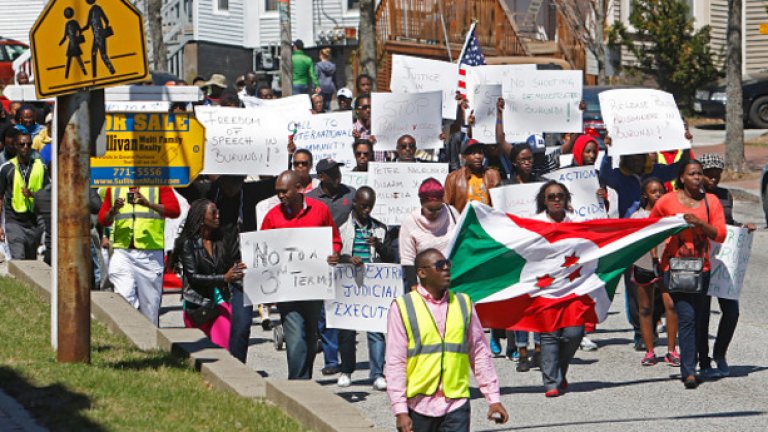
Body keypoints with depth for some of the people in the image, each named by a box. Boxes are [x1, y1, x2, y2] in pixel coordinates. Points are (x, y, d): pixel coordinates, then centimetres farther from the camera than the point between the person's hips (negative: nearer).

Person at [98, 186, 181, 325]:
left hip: (151, 253, -1)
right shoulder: (114, 188, 13)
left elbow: (175, 210, -9)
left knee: (150, 305, 4)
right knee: (124, 298, -14)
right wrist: (113, 209, -7)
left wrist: (148, 204, -23)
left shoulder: (159, 185, 5)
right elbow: (102, 219, 15)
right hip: (123, 252, 1)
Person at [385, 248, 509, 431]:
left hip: (456, 404, 2)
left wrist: (493, 399, 9)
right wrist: (400, 411, -9)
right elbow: (395, 362, -4)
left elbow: (480, 353, 13)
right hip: (419, 406, -1)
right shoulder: (403, 307, -1)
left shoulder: (463, 304, 10)